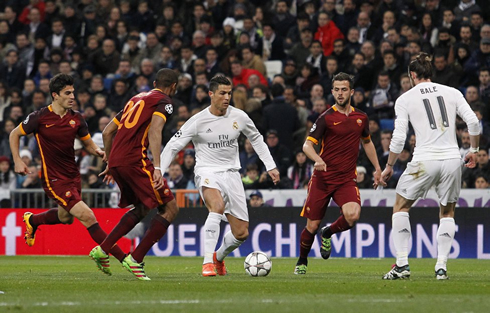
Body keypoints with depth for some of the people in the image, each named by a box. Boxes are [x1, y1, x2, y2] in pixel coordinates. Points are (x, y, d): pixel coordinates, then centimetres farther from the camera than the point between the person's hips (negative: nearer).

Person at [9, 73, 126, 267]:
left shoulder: (76, 118, 0)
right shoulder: (40, 117, -12)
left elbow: (88, 143, 12)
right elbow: (15, 134, 2)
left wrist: (98, 151, -11)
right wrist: (17, 161, -7)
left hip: (73, 176, 7)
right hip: (54, 179, -7)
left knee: (65, 218, 26)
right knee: (88, 217, -16)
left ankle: (32, 220, 56)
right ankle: (123, 258, -16)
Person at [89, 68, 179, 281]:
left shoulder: (137, 98, 25)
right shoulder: (163, 101, 1)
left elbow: (107, 132, 26)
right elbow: (155, 131, -18)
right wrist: (157, 167, -26)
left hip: (116, 161, 8)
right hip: (134, 160, -8)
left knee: (141, 209, 26)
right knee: (170, 209, -2)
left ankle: (102, 250, 20)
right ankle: (135, 259, -7)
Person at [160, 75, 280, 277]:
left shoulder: (239, 117, 1)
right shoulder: (198, 121, -9)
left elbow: (256, 139, 19)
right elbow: (173, 146, -5)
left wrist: (270, 166, 16)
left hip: (231, 174, 4)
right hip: (207, 173, -4)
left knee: (241, 233, 1)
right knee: (217, 206, -38)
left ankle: (219, 257, 34)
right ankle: (207, 262, -37)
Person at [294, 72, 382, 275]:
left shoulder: (361, 118, 8)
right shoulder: (326, 118, -5)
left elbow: (367, 142, 26)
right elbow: (307, 145, -10)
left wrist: (377, 169, 22)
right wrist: (317, 159, -30)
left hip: (347, 180, 2)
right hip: (322, 178, -2)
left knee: (353, 216, -24)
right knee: (312, 226, 0)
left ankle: (328, 233, 9)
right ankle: (302, 262, 27)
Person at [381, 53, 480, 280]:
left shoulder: (405, 99, 3)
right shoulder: (452, 93, 9)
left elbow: (398, 138, -2)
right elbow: (473, 121, 1)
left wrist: (389, 167, 10)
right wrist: (473, 150, 15)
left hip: (425, 161, -2)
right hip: (452, 159, 3)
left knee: (401, 207, 15)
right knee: (447, 213, 19)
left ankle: (402, 264, 5)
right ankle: (441, 266, 6)